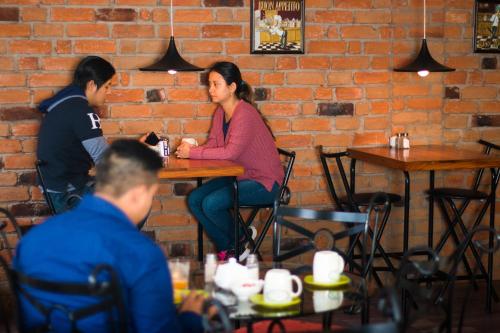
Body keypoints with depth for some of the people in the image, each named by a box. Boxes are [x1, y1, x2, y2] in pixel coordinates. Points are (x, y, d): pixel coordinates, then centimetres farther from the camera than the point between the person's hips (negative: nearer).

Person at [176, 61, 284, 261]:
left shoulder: (245, 114, -22)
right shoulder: (220, 112, 6)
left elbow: (231, 152, -30)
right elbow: (212, 145, 2)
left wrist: (193, 152, -25)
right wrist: (188, 151, -18)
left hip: (263, 181, -9)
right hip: (238, 176, 9)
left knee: (211, 204, -23)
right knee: (194, 200, -5)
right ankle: (226, 248, 7)